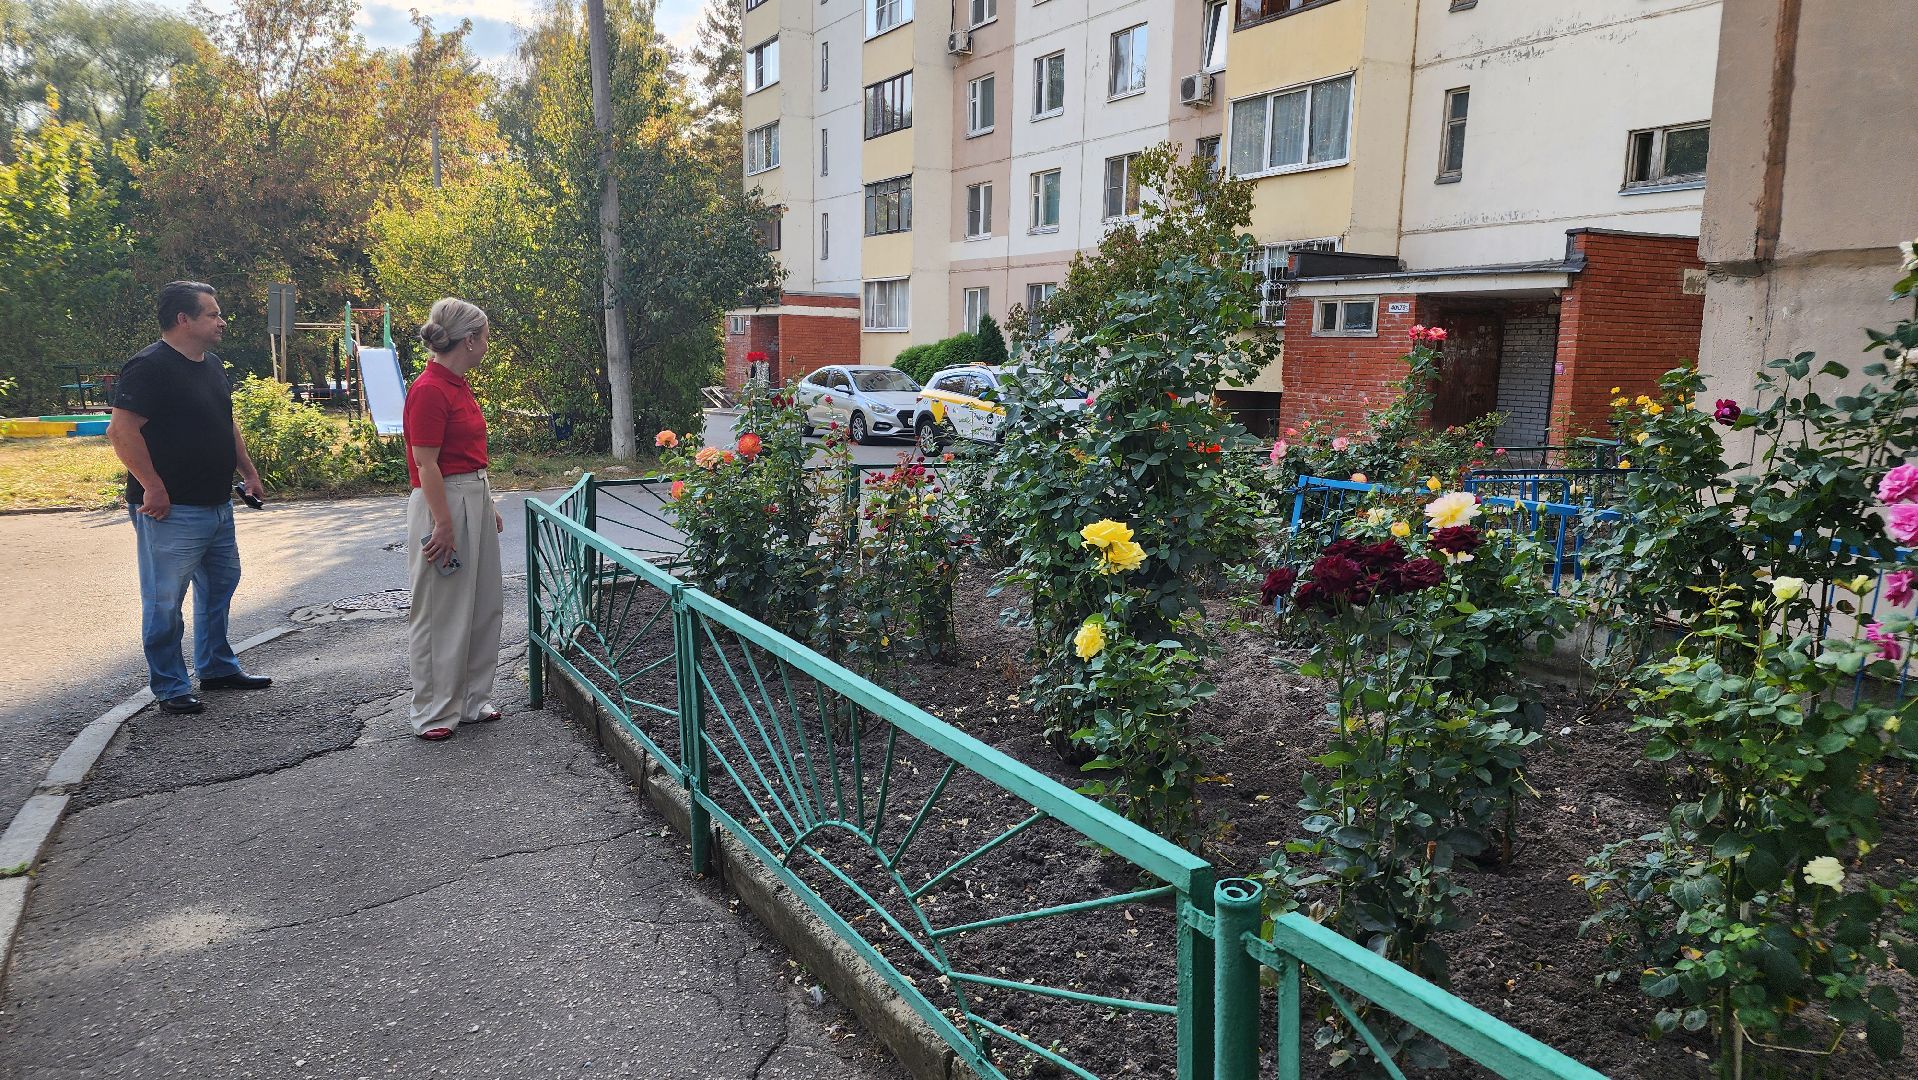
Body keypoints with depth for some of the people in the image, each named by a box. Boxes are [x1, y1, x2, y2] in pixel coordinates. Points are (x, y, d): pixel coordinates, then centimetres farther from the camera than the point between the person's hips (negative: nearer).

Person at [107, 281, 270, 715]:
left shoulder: (212, 365, 13)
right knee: (165, 600, 1)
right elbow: (121, 431, -22)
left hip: (217, 505, 10)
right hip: (172, 511, -10)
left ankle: (218, 667, 32)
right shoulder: (150, 367, -16)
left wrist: (249, 472, 19)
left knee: (220, 585, 19)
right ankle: (170, 688, 10)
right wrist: (154, 488, -22)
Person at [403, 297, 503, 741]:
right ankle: (433, 713, 11)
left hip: (476, 498, 10)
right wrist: (444, 526, -19)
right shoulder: (429, 390, -17)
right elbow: (426, 465, -19)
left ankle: (469, 699, 26)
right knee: (440, 612, 0)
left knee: (484, 607, 14)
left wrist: (488, 506, 20)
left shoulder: (459, 385, 12)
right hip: (442, 503, -10)